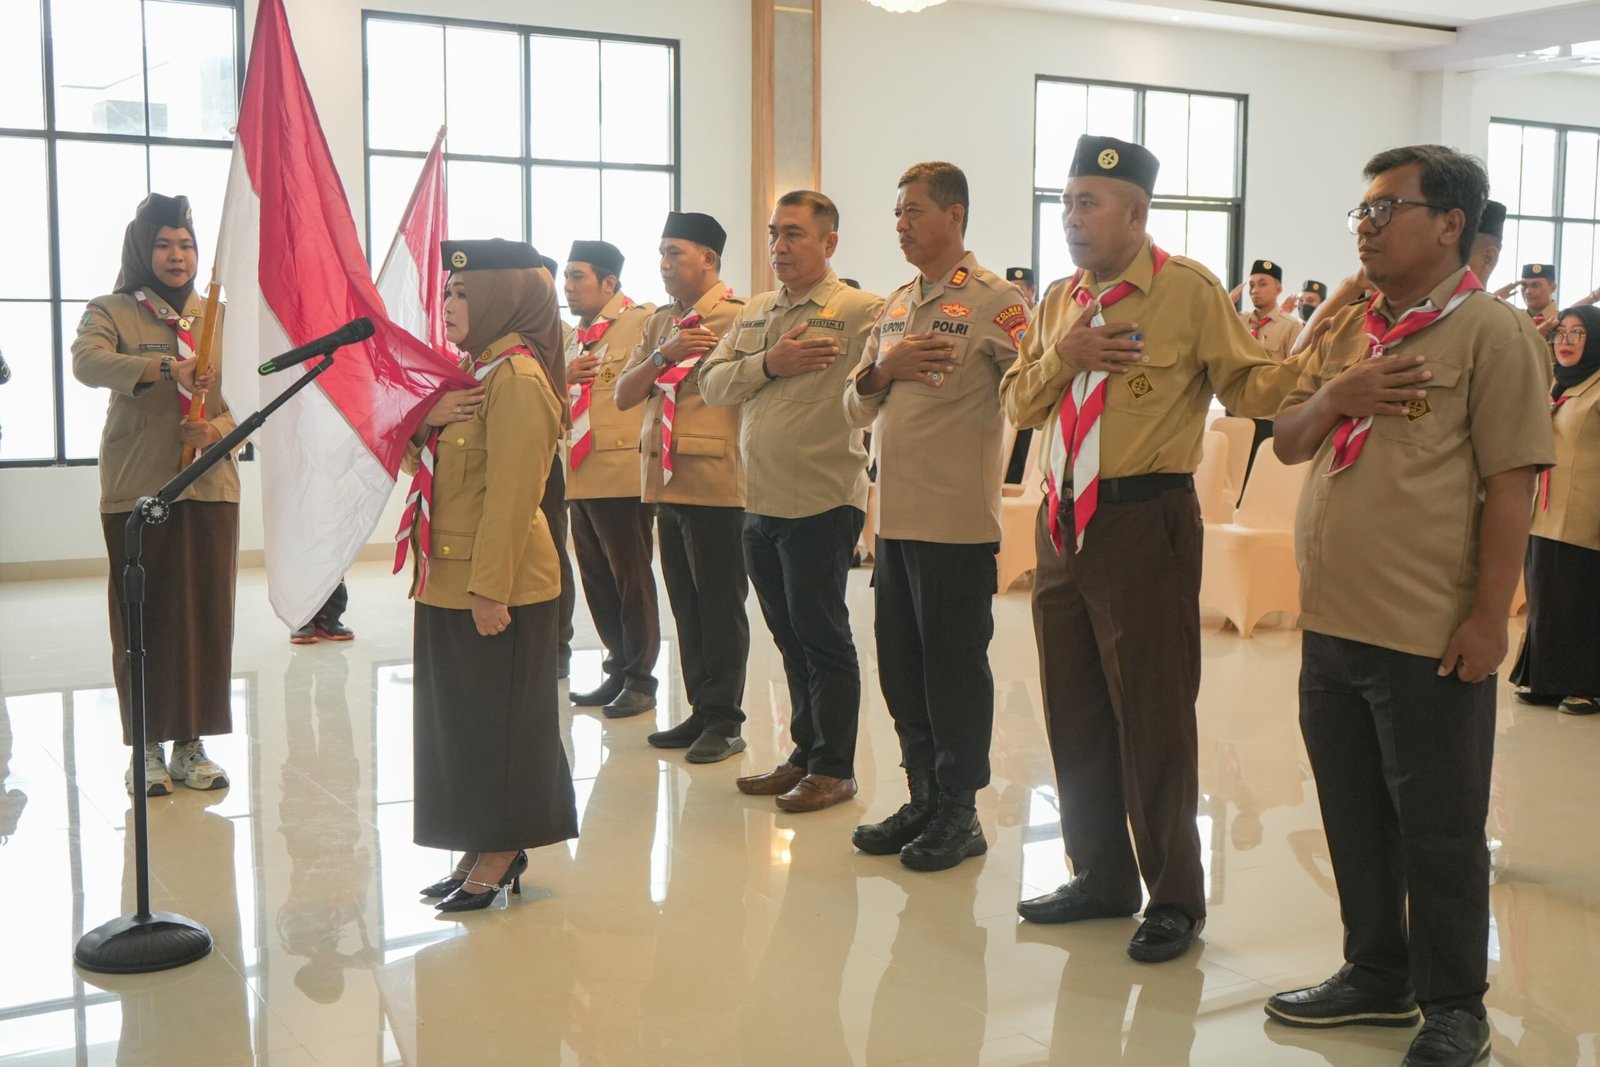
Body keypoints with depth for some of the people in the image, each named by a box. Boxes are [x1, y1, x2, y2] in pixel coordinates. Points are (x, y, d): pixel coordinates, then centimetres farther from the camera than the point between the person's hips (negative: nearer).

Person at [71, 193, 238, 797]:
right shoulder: (111, 312, 2)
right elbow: (87, 362, -20)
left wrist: (219, 430, -14)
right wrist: (167, 369, -35)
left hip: (209, 487, 3)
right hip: (135, 490, -3)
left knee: (208, 616, 3)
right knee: (143, 620, -1)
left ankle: (192, 744, 14)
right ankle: (147, 747, 10)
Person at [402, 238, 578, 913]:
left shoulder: (517, 381, -15)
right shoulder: (472, 372, 16)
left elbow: (511, 494, -21)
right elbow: (416, 462, 15)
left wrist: (489, 589, -23)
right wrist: (427, 421, -7)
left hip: (496, 588, -10)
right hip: (448, 583, 10)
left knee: (499, 718, 0)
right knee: (457, 718, 14)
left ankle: (503, 853, 12)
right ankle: (482, 850, 24)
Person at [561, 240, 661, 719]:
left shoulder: (644, 321, -6)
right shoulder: (576, 337, 20)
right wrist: (565, 377, 5)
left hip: (623, 474, -8)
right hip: (581, 476, 8)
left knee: (631, 578, -1)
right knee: (596, 580, 12)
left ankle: (640, 679, 9)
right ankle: (617, 671, 24)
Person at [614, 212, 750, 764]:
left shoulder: (739, 316, -6)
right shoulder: (659, 323, 17)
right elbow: (623, 396, 9)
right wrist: (663, 354, -5)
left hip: (715, 482, -7)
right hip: (666, 480, 7)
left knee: (720, 605, 0)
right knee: (685, 605, 13)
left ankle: (725, 720, 10)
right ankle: (701, 711, 22)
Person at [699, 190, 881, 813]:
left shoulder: (860, 311, -7)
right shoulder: (753, 315, 14)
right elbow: (711, 385, 6)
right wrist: (769, 365, -8)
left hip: (822, 502, -7)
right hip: (760, 503, 7)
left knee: (822, 634, 2)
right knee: (789, 635, 15)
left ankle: (834, 767, 14)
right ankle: (805, 754, 26)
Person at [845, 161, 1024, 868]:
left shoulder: (994, 301, -7)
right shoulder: (895, 306, 15)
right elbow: (856, 408, 14)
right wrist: (879, 371, -4)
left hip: (958, 519, -7)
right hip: (895, 517, 7)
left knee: (954, 668, 2)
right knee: (901, 669, 13)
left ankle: (959, 815, 15)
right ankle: (923, 801, 27)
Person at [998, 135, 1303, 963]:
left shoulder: (1188, 291, -7)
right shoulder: (1059, 300, 12)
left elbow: (1254, 389, -11)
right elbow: (1016, 405, 10)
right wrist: (1060, 356, -7)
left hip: (1144, 523, -7)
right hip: (1062, 522, 7)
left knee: (1152, 717, 1)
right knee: (1073, 711, 14)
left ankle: (1175, 899, 17)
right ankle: (1101, 877, 30)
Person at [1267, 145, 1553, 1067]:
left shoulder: (1491, 333, -8)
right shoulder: (1348, 330, 13)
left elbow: (1511, 484, -12)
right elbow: (1289, 443, 13)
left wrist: (1489, 618, -16)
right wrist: (1338, 394, -8)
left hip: (1428, 635, -7)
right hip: (1330, 625, 7)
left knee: (1437, 829, 5)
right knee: (1354, 816, 17)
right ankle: (1376, 975, 33)